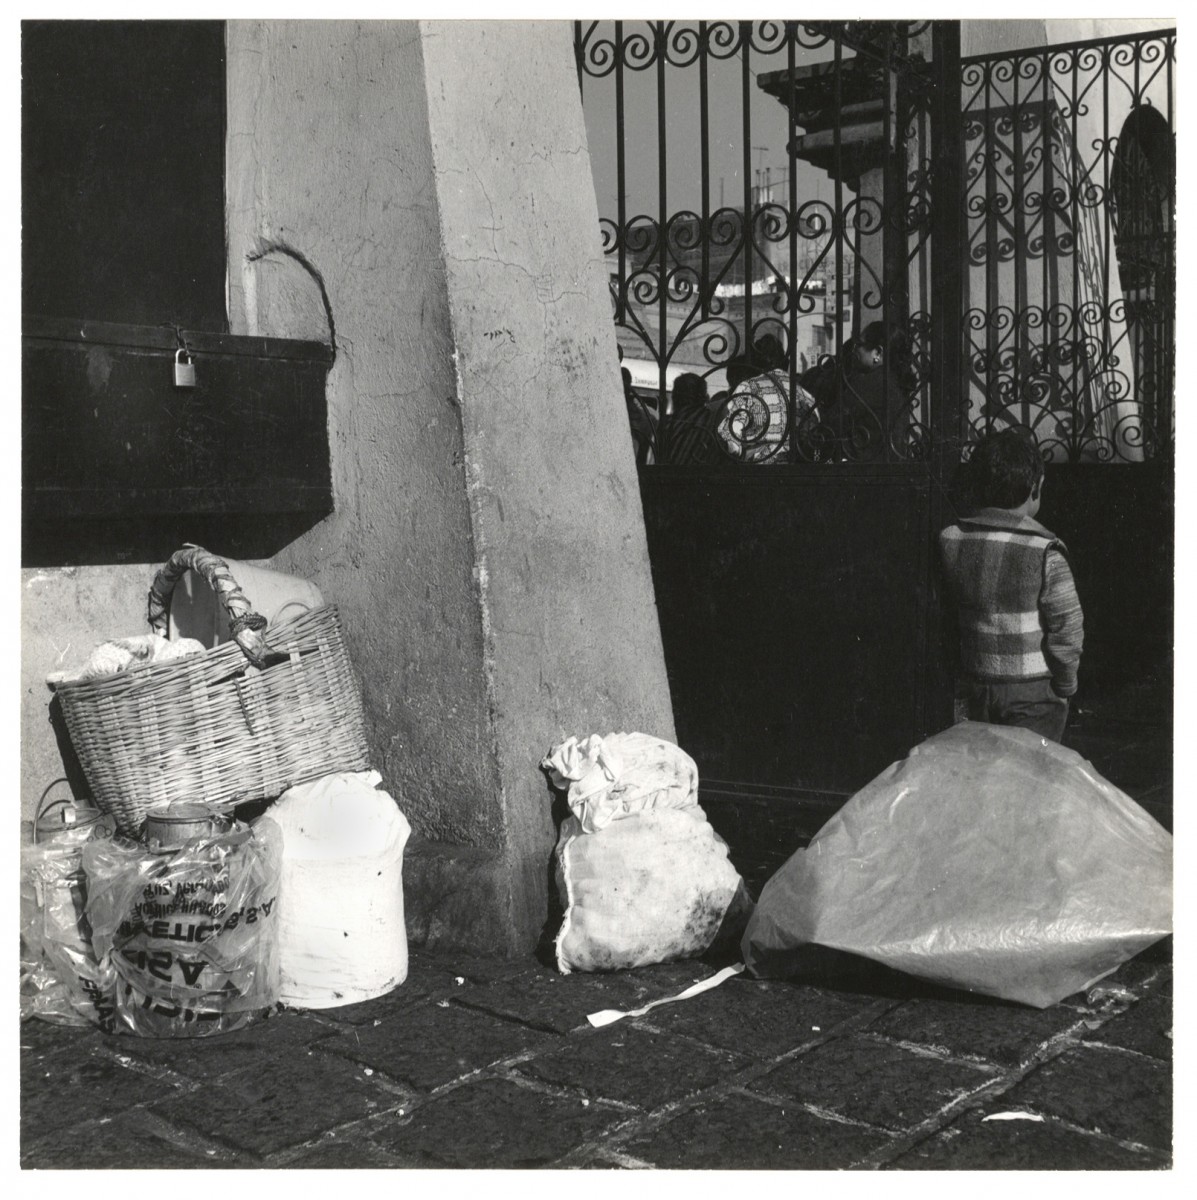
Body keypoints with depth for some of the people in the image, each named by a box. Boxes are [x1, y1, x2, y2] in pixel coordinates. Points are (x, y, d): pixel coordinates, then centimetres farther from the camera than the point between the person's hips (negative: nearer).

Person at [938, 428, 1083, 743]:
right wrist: (1065, 687, 0)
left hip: (974, 685, 4)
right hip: (1034, 692, -4)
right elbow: (1067, 629, -12)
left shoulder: (950, 540, -5)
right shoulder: (1044, 552, -18)